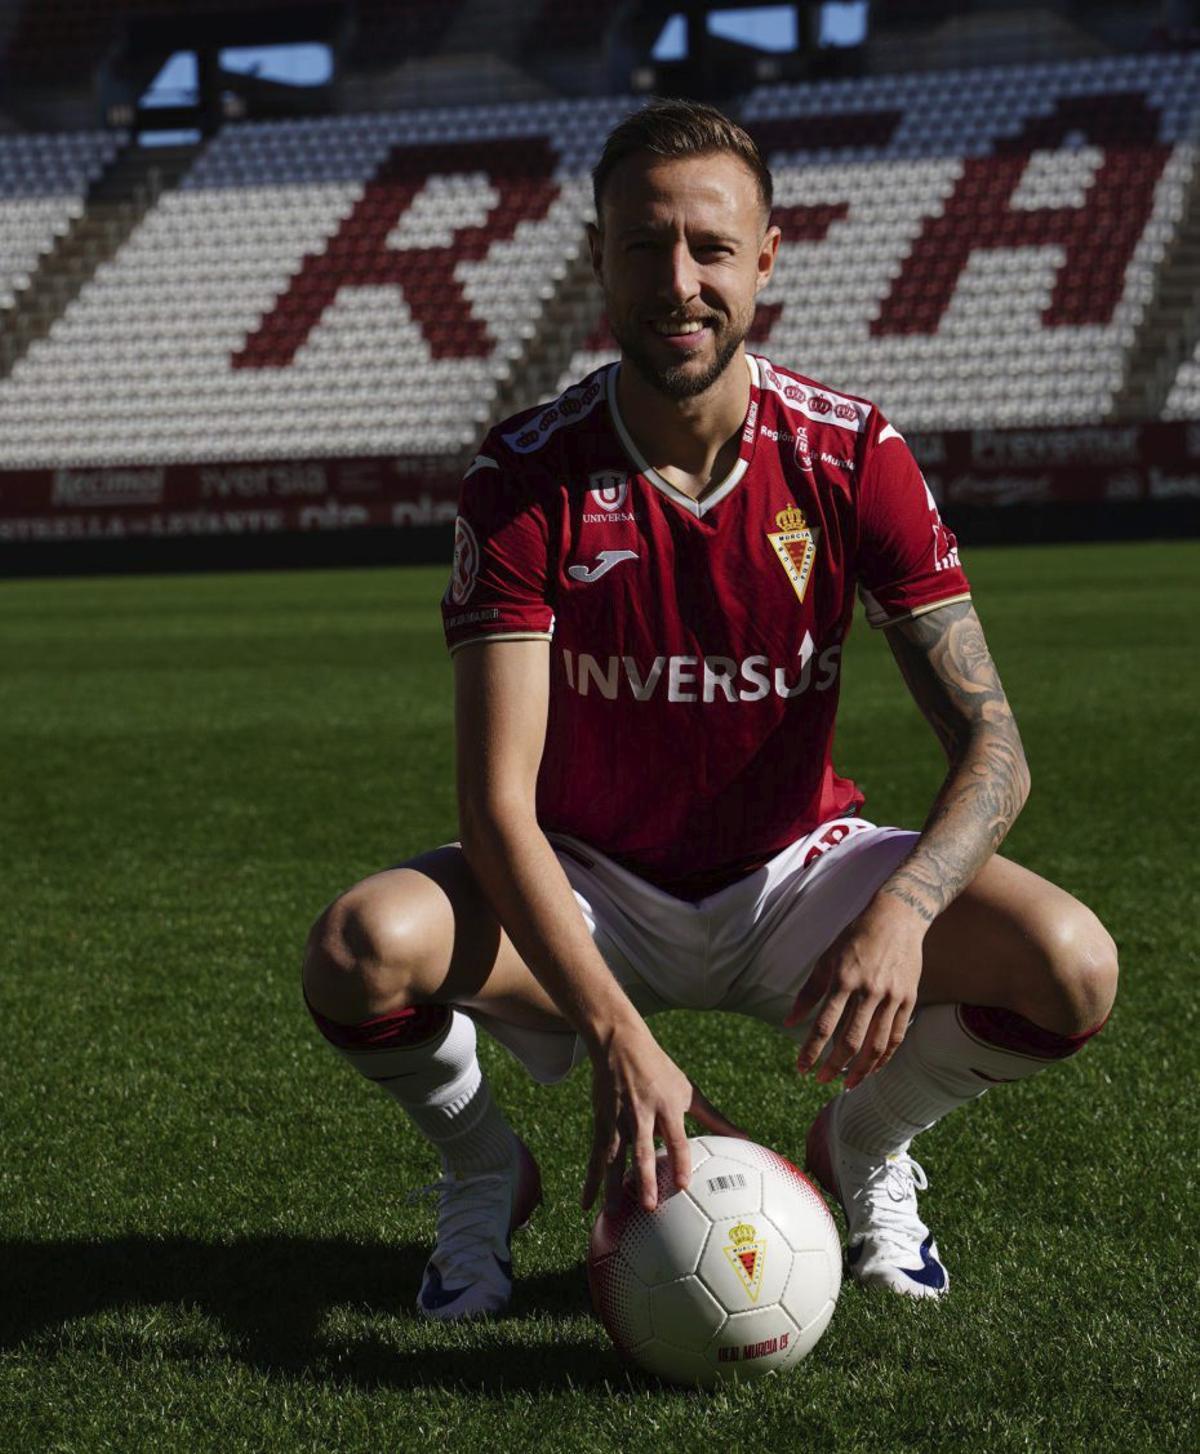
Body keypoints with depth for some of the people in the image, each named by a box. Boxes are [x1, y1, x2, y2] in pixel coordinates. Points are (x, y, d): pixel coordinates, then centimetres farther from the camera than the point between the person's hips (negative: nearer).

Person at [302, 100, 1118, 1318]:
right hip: (589, 894, -1)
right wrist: (619, 1037, -38)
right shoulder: (525, 479, -16)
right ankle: (484, 1172, 4)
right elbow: (498, 800, -23)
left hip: (792, 875, 1)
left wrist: (899, 915, -37)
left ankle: (861, 1151, 9)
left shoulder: (853, 459, -13)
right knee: (361, 951, -32)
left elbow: (990, 746, -15)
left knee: (1070, 966, -25)